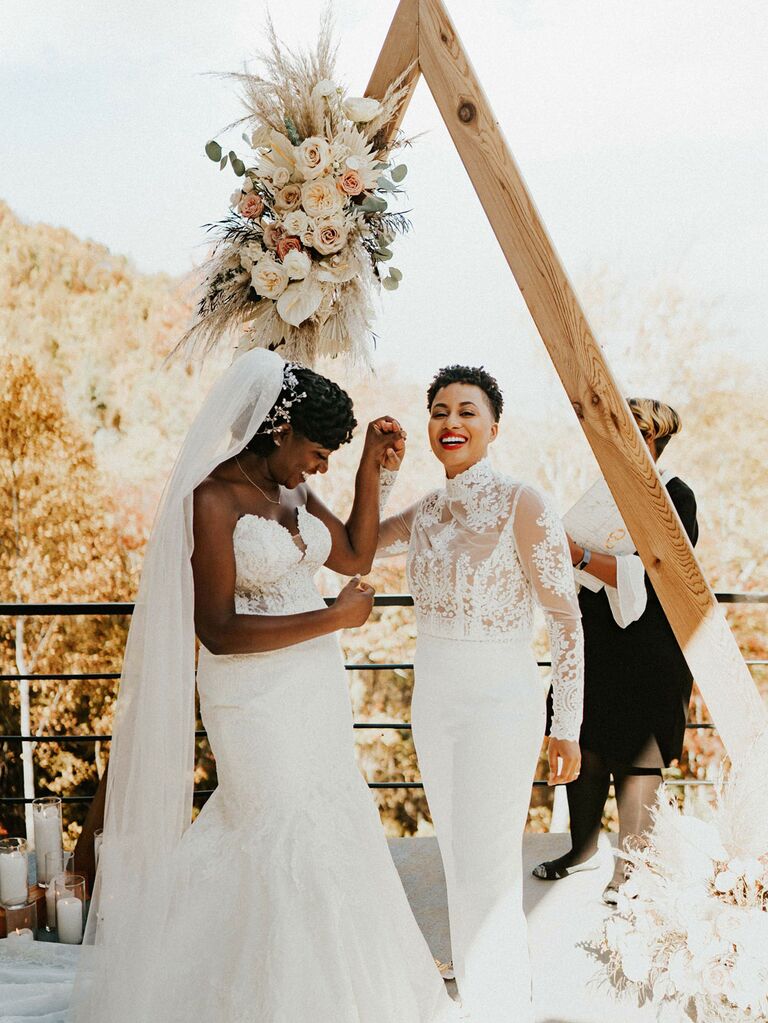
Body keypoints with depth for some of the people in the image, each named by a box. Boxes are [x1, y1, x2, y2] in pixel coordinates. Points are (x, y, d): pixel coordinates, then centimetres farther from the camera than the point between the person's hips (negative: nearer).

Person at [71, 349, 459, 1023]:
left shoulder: (290, 491, 6)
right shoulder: (212, 499, -18)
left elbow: (355, 555, 15)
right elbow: (218, 631, -22)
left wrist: (372, 469, 4)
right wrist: (335, 618, -18)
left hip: (315, 686, 8)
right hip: (256, 697, -8)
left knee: (329, 829, 16)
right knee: (288, 841, 0)